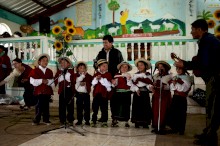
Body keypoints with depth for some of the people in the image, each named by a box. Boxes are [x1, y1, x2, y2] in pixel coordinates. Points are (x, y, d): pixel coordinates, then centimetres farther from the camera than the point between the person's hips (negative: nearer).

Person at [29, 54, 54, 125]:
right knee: (39, 105, -3)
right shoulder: (35, 71, 2)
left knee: (46, 105, 7)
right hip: (39, 91, -3)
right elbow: (32, 81, -6)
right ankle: (36, 120, 8)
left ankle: (46, 119, 16)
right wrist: (41, 81, -15)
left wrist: (48, 81, -12)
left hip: (48, 91, 3)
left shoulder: (49, 71, 12)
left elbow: (52, 82, 8)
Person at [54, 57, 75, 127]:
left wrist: (73, 91, -10)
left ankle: (70, 120, 15)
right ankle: (62, 121, 10)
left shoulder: (71, 71, 4)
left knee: (70, 105, 4)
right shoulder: (59, 71, 12)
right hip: (62, 91, 2)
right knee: (62, 106, 3)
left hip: (69, 90, -2)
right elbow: (55, 80, 5)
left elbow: (73, 81, -3)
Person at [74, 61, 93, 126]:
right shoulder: (76, 75, 7)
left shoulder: (88, 76, 6)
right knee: (79, 108, 6)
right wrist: (82, 75, -10)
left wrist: (85, 83, -14)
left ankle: (87, 120, 9)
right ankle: (79, 120, 14)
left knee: (87, 107, 1)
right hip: (78, 93, 1)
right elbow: (77, 80, -12)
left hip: (86, 94, -1)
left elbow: (90, 83, -2)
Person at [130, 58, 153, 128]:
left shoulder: (148, 75, 5)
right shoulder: (135, 75, 8)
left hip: (145, 93, -1)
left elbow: (150, 84, -4)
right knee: (137, 107, 1)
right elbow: (133, 84, 0)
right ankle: (137, 122, 9)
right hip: (137, 93, 1)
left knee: (145, 107, -1)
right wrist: (136, 89, -13)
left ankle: (145, 123, 7)